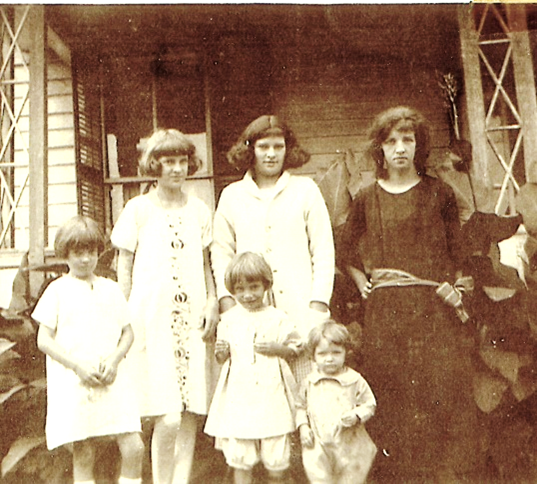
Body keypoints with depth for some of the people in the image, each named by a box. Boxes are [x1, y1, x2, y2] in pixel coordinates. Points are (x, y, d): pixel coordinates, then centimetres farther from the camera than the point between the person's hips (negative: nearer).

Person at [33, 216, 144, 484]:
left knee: (134, 448, -4)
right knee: (83, 454, 2)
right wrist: (78, 366, -12)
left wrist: (114, 360, -5)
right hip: (74, 386, -2)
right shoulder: (57, 290, 3)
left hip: (114, 382, 3)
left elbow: (128, 333, 14)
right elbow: (44, 340, -1)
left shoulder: (111, 288, 12)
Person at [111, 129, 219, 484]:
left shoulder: (200, 211, 12)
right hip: (153, 317, -3)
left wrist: (213, 305, 5)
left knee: (191, 414, 3)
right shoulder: (138, 209, 3)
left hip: (193, 318, 4)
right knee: (168, 418, -10)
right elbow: (124, 267, 5)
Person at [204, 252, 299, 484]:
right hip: (238, 394, 1)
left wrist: (277, 348, -12)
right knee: (238, 453, 4)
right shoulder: (229, 319, 5)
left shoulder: (277, 318, 1)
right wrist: (221, 352, -11)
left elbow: (294, 349, 6)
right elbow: (222, 358, 11)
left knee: (276, 454, 6)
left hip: (271, 394, -1)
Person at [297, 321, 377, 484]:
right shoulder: (309, 382, 1)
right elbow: (301, 406, 13)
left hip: (350, 447, -1)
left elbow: (369, 404, 0)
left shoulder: (355, 380, -6)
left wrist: (356, 415, -18)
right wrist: (303, 426, -1)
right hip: (318, 448, 1)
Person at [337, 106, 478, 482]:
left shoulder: (439, 193, 5)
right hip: (385, 311, 1)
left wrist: (454, 292, -4)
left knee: (440, 392, -3)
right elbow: (346, 253, 18)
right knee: (392, 398, 2)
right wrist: (364, 285, 6)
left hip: (434, 308, -1)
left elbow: (458, 254, 8)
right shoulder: (367, 200, 9)